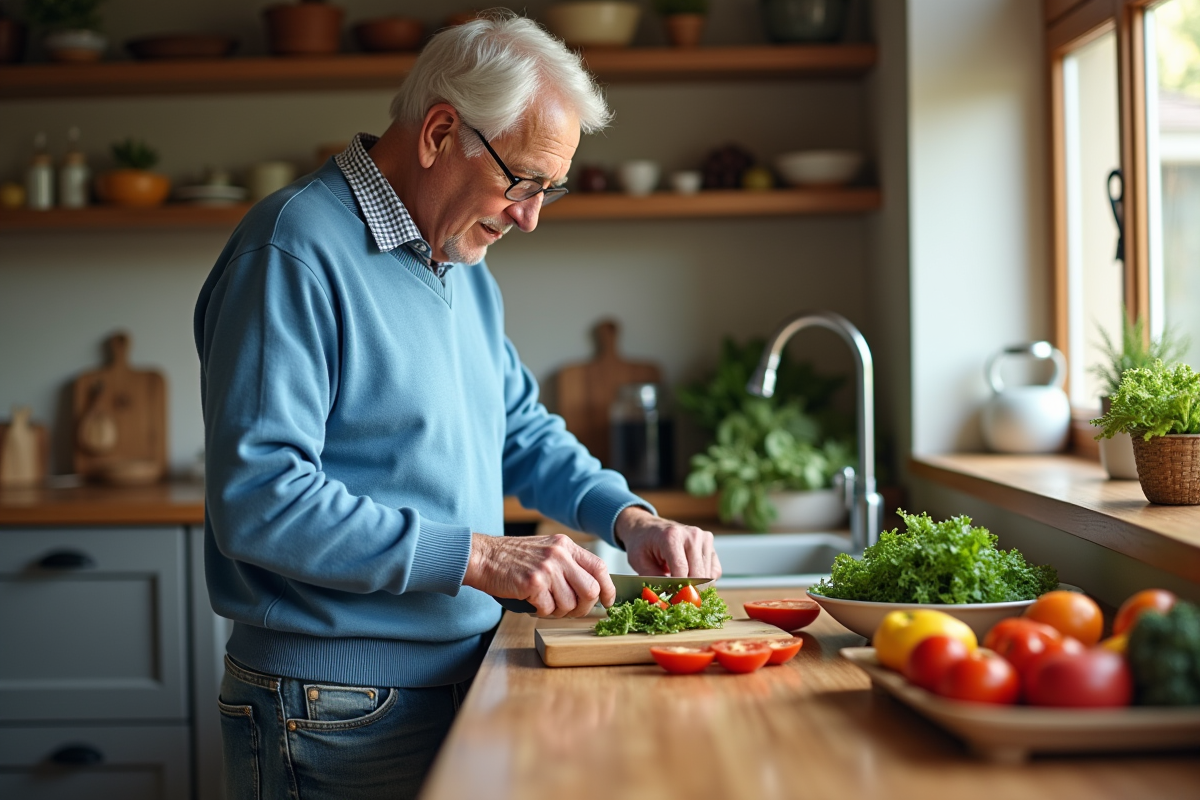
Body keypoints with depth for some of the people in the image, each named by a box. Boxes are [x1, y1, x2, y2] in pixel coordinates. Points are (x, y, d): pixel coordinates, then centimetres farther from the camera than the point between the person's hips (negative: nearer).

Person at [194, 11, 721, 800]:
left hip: (458, 684, 9)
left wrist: (628, 518, 5)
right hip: (339, 711, -8)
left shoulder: (465, 267, 12)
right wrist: (478, 555, -26)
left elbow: (521, 429, 22)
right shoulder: (297, 249, -18)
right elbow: (257, 500, -26)